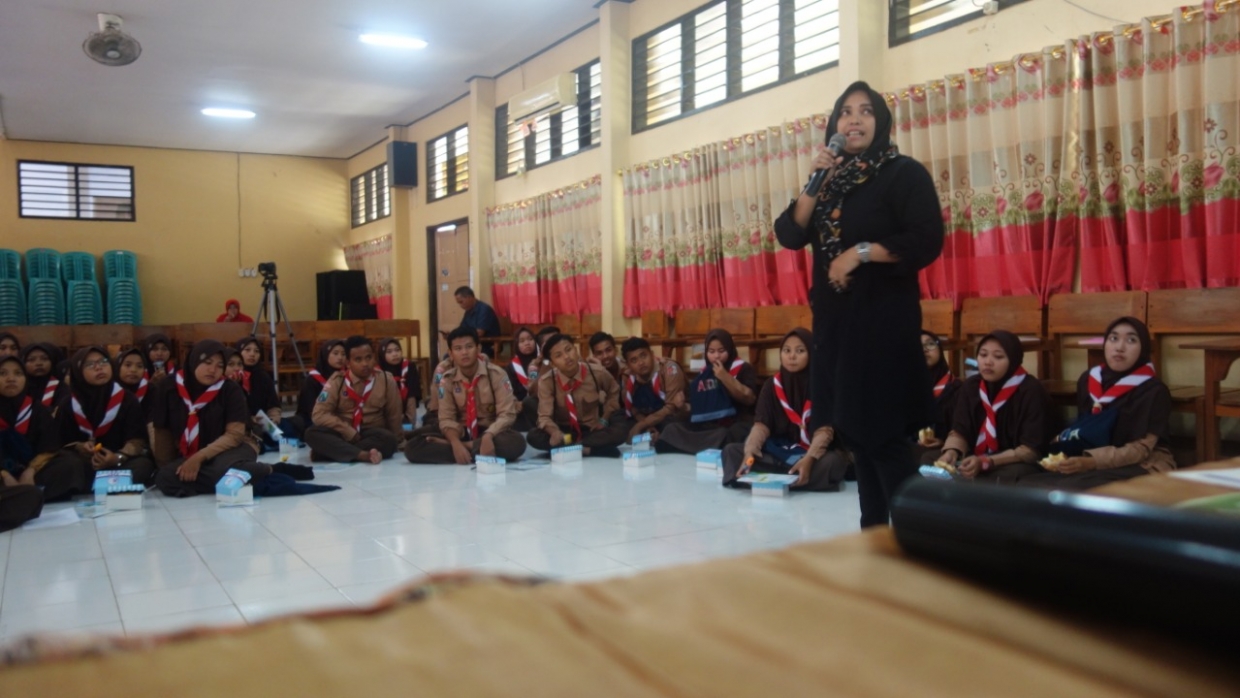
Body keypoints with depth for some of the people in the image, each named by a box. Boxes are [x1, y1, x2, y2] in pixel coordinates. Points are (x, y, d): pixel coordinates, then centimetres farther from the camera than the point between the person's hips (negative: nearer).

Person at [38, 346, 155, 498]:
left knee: (142, 465, -37)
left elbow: (136, 440, -7)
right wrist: (79, 447, -16)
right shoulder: (67, 404, 7)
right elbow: (63, 441, 8)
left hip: (121, 462, -1)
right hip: (83, 461, 1)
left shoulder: (127, 400, 2)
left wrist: (118, 458, -28)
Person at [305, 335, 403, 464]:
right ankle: (363, 455, -43)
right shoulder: (337, 381, -4)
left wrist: (395, 442, 10)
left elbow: (394, 415, 6)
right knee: (312, 433, -29)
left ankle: (334, 452, -29)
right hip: (343, 435, 0)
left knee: (388, 438, -35)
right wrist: (350, 433, -19)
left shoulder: (386, 380, -3)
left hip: (373, 435, 0)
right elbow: (320, 414, -11)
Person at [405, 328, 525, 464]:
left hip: (491, 432, -1)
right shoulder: (447, 380, 0)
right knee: (413, 447, -21)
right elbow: (446, 418, -5)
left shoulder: (496, 374, -7)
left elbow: (506, 414, -13)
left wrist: (488, 437, -33)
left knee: (516, 442, -38)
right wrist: (456, 443, -27)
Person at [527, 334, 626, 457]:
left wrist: (604, 420, 1)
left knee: (620, 431, -30)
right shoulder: (546, 381, -14)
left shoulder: (597, 373, -11)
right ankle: (586, 449, -29)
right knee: (533, 436, -32)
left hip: (591, 430, 1)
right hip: (563, 431, -1)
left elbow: (613, 392, 11)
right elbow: (545, 416, -20)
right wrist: (555, 432, -42)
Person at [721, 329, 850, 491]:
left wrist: (808, 459, -37)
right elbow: (761, 424, -8)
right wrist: (750, 454, -29)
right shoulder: (772, 385, 2)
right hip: (779, 449, 3)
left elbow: (824, 429, -17)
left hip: (814, 451, -3)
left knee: (832, 462, -38)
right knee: (731, 450, -17)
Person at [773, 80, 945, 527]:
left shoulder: (904, 173, -2)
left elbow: (926, 241, -13)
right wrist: (814, 184, -6)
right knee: (853, 431, 10)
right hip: (834, 318, 7)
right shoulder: (830, 179, 15)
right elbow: (789, 236, 4)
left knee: (882, 434, -9)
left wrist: (861, 252, -17)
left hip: (883, 318, -6)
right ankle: (872, 529, 20)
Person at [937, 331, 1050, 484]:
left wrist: (986, 463, -29)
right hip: (975, 461, 5)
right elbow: (959, 431, 2)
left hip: (1018, 465, -4)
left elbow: (1032, 450, -17)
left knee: (1010, 475, -38)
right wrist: (951, 452, -21)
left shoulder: (1031, 392, -12)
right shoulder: (971, 386, 4)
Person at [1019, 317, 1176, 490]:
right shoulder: (1088, 381, 10)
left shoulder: (1153, 391, -8)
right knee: (1028, 485, -20)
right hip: (1095, 466, 5)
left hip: (1143, 469, -5)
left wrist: (1091, 462, -29)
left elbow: (1141, 448, -14)